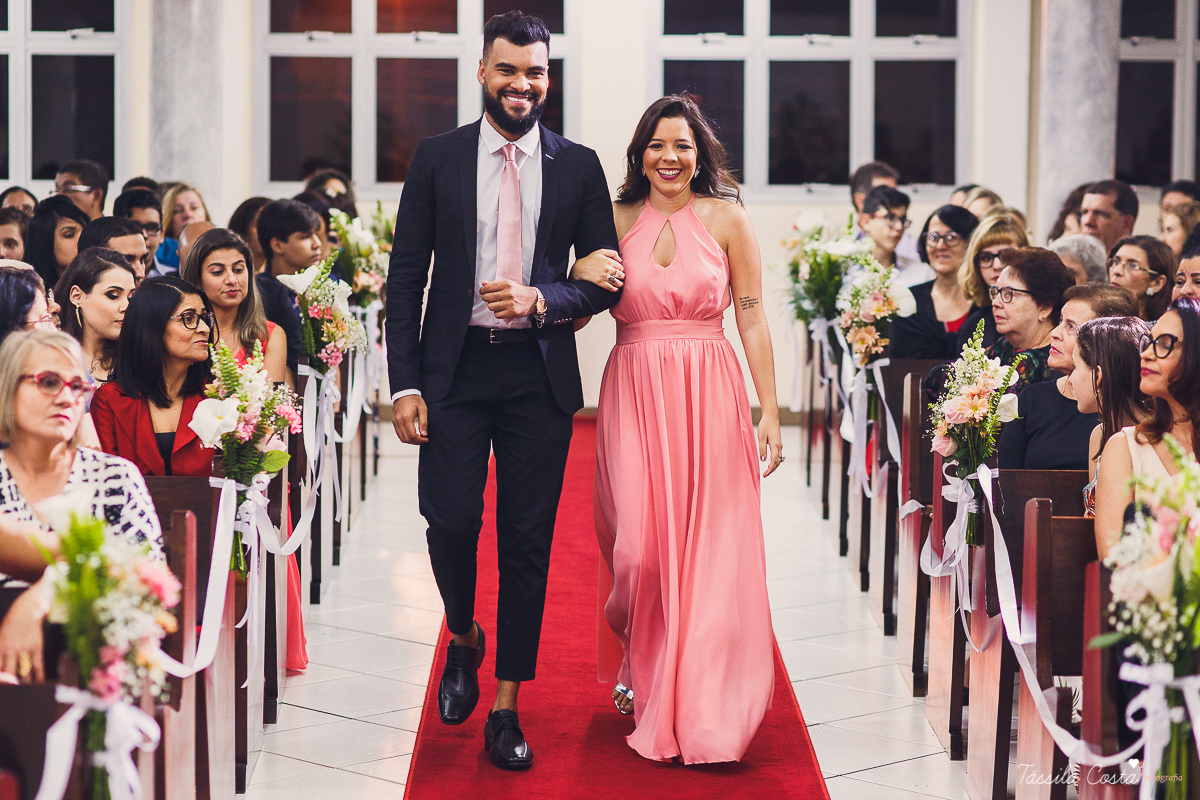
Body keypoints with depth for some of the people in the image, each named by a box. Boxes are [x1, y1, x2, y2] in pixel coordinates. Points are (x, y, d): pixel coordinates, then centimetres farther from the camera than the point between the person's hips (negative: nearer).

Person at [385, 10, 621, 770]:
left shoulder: (578, 165, 4)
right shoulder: (438, 157, 3)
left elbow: (606, 279, 6)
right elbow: (406, 276, 2)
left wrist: (543, 299, -14)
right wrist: (404, 384, -5)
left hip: (539, 373, 0)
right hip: (456, 370, 0)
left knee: (527, 540, 2)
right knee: (451, 521, -5)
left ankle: (506, 711, 11)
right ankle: (465, 640, 28)